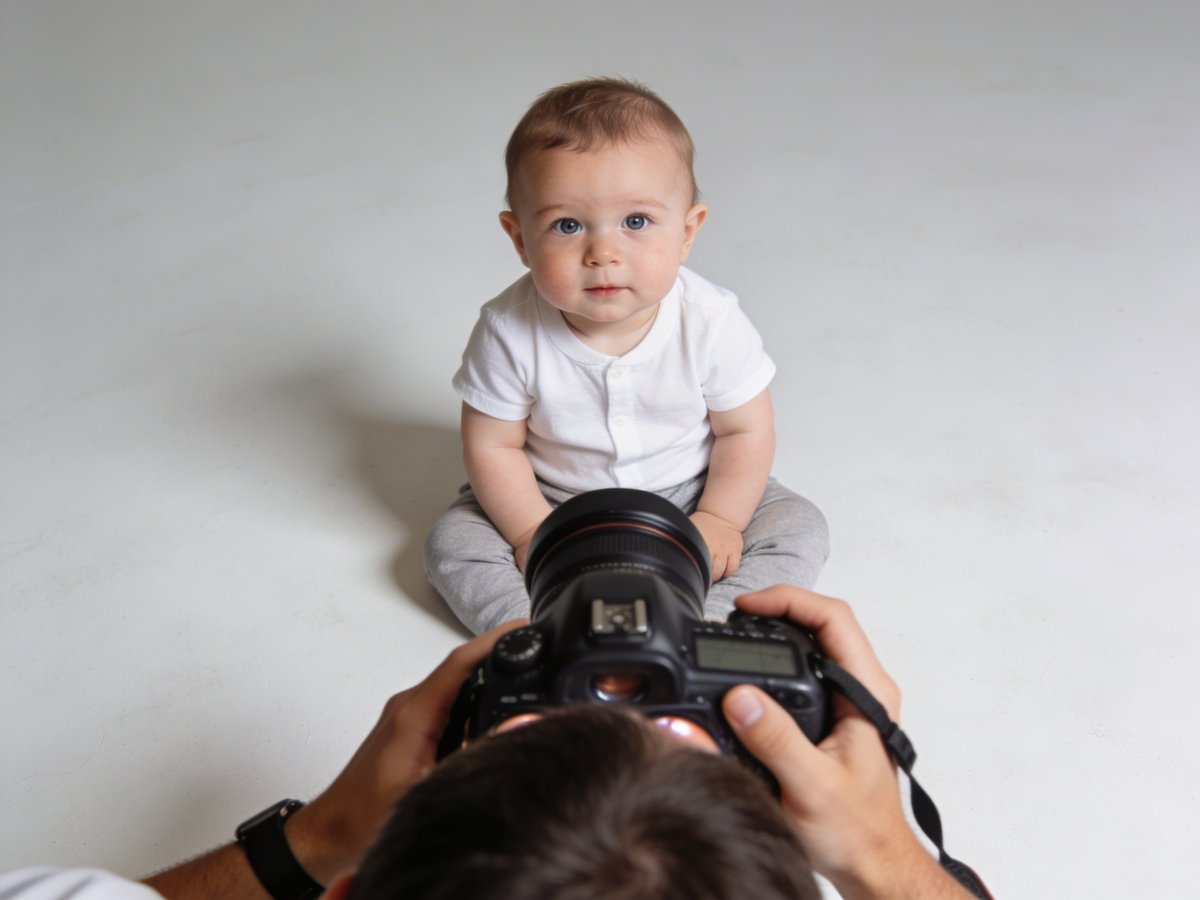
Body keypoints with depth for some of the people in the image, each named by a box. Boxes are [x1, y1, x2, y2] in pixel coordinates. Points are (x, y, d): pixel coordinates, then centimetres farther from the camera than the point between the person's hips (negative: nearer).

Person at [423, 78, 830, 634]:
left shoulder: (711, 323, -22)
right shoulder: (510, 333, -23)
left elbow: (746, 432, -9)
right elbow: (492, 447, -12)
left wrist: (718, 520, -16)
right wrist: (531, 532, -19)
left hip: (686, 495, 0)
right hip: (554, 501, 0)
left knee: (799, 528, -15)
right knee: (452, 543, -16)